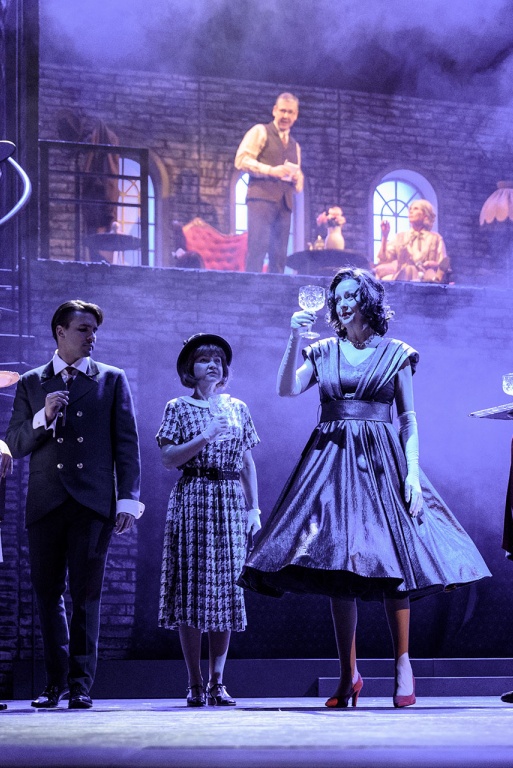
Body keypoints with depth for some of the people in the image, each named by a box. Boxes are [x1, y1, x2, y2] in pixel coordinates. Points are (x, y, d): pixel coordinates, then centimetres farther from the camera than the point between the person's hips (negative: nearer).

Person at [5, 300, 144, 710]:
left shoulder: (112, 380, 10)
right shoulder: (31, 383, 12)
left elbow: (127, 444, 5)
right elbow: (15, 445, 6)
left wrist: (128, 499, -4)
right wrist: (44, 417, -12)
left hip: (93, 503, -2)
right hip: (45, 503, 2)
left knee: (86, 595, -5)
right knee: (48, 593, 5)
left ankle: (80, 683, 0)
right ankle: (57, 680, 17)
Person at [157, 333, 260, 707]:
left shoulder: (238, 409, 13)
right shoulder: (178, 408, 4)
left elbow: (248, 462, 13)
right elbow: (168, 458, -5)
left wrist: (254, 507, 7)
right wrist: (203, 438, -16)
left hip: (230, 503, 3)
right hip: (192, 501, -3)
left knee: (227, 589, 0)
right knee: (192, 588, -5)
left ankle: (217, 682, 3)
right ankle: (195, 684, -1)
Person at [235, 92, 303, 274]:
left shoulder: (295, 146, 27)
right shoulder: (260, 132, 8)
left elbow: (298, 182, 28)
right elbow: (242, 160, -4)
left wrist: (296, 179, 3)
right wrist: (271, 170, -15)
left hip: (284, 203, 6)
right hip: (262, 197, -6)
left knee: (279, 254, 0)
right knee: (258, 247, -18)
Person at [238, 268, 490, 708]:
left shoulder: (395, 354, 6)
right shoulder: (323, 353, 12)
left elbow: (409, 417, 3)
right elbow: (287, 389, -2)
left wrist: (413, 472, -8)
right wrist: (295, 338, -11)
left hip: (382, 462, -2)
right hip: (333, 461, 2)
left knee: (393, 560, -10)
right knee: (337, 563, -1)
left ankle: (403, 662, 1)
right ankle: (349, 674, 3)